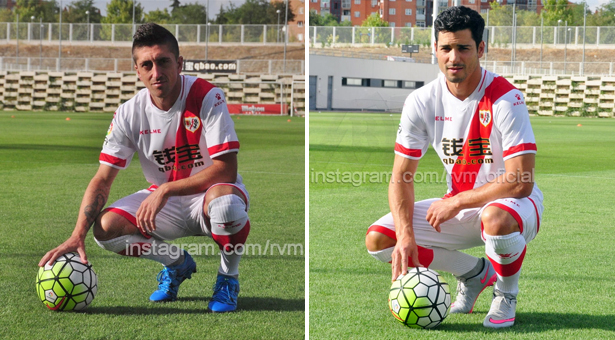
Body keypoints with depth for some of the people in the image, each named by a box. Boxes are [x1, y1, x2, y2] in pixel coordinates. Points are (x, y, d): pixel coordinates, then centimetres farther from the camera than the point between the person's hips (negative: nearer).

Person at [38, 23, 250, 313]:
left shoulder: (207, 97, -21)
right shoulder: (130, 113, -10)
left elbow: (225, 170, -26)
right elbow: (103, 179, -9)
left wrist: (166, 189, -31)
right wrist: (78, 236, -23)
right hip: (163, 203, 4)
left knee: (224, 202, -41)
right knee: (106, 227, -21)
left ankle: (228, 277, -7)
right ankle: (177, 263, 9)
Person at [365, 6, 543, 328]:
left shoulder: (505, 99, -21)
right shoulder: (421, 102, -7)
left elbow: (521, 182, -26)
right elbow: (401, 177, -5)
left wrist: (456, 202, -24)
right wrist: (405, 234, -21)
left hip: (511, 204, -5)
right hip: (458, 208, 5)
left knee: (496, 220, -42)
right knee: (378, 239, -12)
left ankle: (506, 295, -7)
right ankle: (473, 272, 9)